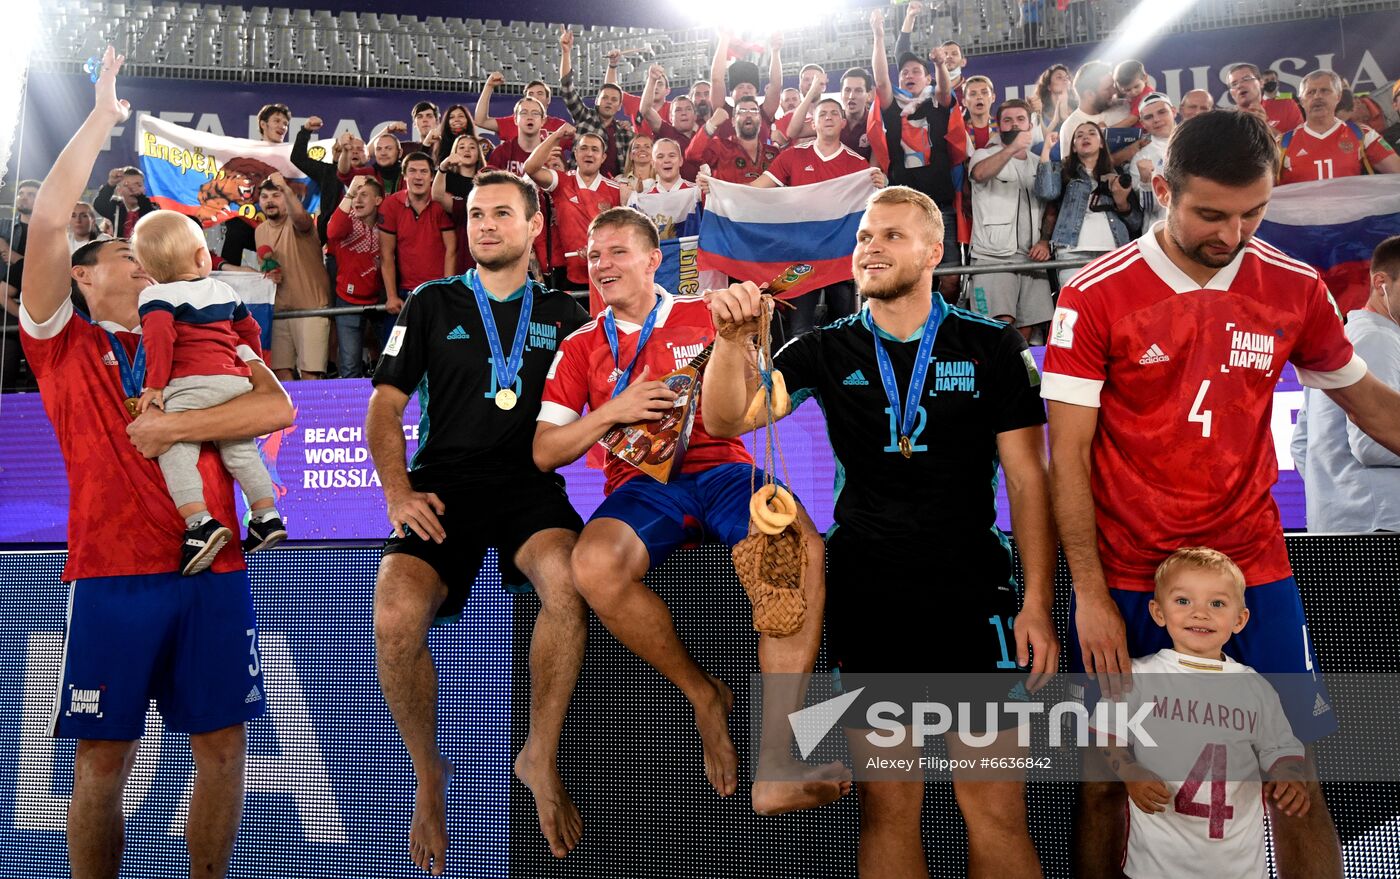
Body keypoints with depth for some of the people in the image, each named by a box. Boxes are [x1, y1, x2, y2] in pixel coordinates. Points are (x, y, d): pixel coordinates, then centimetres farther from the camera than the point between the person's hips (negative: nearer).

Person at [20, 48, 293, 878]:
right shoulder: (63, 343, 9)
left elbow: (278, 409, 1)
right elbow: (48, 221, -5)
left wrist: (175, 424, -7)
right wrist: (102, 117, -1)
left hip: (213, 569, 3)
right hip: (111, 574, -2)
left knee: (222, 745, 5)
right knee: (102, 758, 2)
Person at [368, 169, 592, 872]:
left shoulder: (561, 313, 17)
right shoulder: (432, 305, 15)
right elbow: (385, 406, 10)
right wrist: (398, 490, -5)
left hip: (530, 484, 0)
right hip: (446, 483, 0)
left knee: (566, 581, -35)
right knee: (395, 620, -27)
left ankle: (541, 759, -13)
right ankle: (429, 774, 0)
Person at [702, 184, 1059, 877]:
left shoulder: (992, 347, 3)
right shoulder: (826, 351, 7)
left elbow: (1028, 480, 1)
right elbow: (727, 419, -4)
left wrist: (1037, 604, -7)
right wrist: (732, 340, -23)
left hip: (970, 592, -1)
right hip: (865, 592, 2)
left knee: (996, 811, -1)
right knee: (887, 808, 9)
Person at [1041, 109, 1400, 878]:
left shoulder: (1295, 290, 0)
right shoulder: (1093, 297, -9)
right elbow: (1067, 457, -9)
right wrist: (1090, 595, -12)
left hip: (1253, 572, 3)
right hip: (1124, 580, -2)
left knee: (1297, 785, 5)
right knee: (1105, 778, 8)